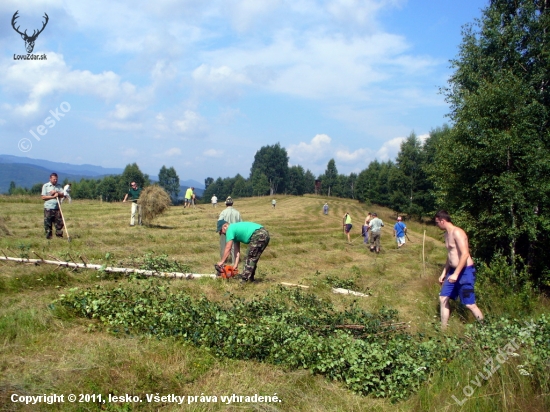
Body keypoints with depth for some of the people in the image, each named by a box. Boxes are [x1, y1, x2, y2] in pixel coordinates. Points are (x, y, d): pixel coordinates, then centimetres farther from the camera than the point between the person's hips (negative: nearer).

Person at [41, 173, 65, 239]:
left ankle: (59, 235, 8)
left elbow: (62, 195, 5)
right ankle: (48, 236, 7)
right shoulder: (45, 186, 2)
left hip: (57, 208, 3)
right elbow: (43, 197, -5)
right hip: (48, 208, -3)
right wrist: (53, 196, -11)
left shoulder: (59, 186, 13)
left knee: (60, 222, 0)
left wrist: (56, 193, -11)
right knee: (48, 223, 0)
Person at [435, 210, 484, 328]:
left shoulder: (457, 232, -18)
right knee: (443, 298, 8)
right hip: (453, 271, 10)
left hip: (465, 271, -10)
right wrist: (444, 273, 21)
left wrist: (456, 274, -27)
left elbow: (465, 254, -25)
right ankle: (443, 329, 15)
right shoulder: (447, 234, 12)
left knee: (469, 304, -6)